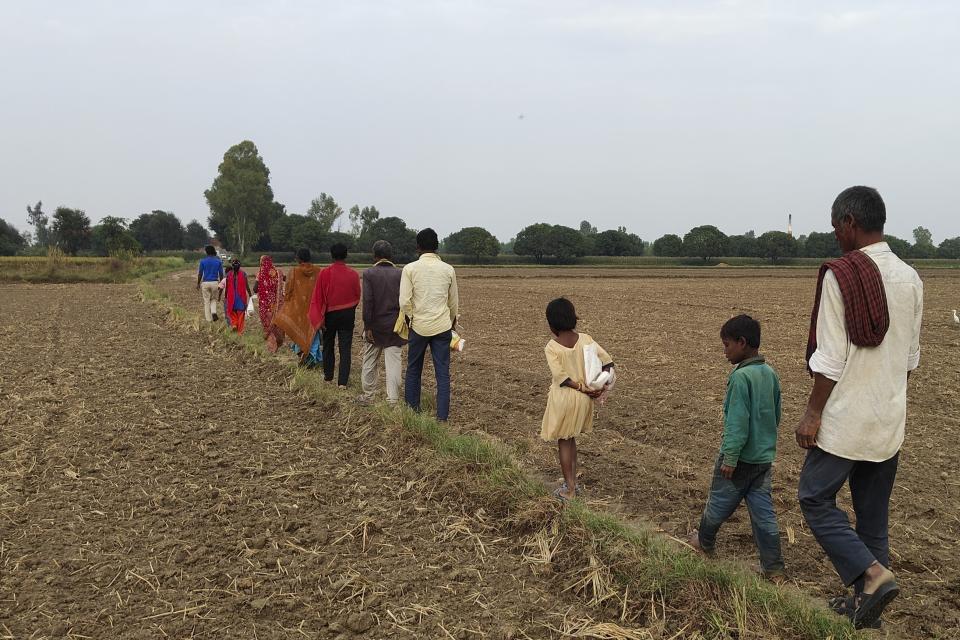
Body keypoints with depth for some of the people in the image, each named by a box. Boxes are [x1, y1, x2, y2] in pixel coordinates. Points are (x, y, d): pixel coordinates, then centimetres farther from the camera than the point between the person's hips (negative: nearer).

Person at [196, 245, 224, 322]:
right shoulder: (218, 261, 1)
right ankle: (214, 312, -9)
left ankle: (209, 319, 8)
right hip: (215, 282, 1)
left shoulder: (203, 261, -3)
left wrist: (198, 284, 8)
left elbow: (200, 274, -2)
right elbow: (221, 274, 1)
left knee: (206, 301, 8)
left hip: (205, 283, -1)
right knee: (213, 299, 18)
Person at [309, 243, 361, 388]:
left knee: (328, 346, 17)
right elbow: (357, 297, 3)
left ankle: (328, 377, 26)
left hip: (329, 315, 0)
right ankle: (343, 381, -1)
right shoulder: (353, 275, -8)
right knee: (345, 348, 3)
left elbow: (318, 297, -9)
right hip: (348, 316, 0)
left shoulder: (324, 273, -11)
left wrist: (319, 318, -3)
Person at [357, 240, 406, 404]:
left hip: (375, 325, -1)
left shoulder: (369, 273, -7)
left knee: (370, 362, 14)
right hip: (395, 326, 1)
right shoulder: (399, 274, -1)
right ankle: (393, 400, 1)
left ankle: (368, 395, 24)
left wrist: (368, 326, -9)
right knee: (393, 362, 2)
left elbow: (367, 301, -12)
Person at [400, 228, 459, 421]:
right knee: (443, 373, 3)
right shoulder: (448, 269, 0)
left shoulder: (410, 269, -7)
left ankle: (412, 410, 24)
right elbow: (454, 302, 9)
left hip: (418, 326, -1)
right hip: (442, 326, 1)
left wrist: (409, 318, 7)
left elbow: (404, 301, -11)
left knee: (414, 370, 15)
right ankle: (442, 416, 2)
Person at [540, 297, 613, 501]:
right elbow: (607, 361, -8)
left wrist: (585, 389, -14)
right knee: (571, 439, 22)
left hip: (563, 397, -5)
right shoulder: (584, 339, -4)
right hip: (583, 400, 5)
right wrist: (600, 386, -7)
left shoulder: (551, 348, -15)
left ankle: (569, 489, 12)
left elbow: (561, 377, -20)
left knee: (563, 441, 9)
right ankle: (573, 481, 29)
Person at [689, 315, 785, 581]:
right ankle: (774, 568, 8)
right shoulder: (770, 373, 6)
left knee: (719, 502, 15)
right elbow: (776, 415, 15)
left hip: (740, 458, -7)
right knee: (763, 511, 8)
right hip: (764, 457, 7)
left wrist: (730, 457, -18)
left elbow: (738, 422, -22)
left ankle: (704, 541, 35)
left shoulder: (741, 376, -20)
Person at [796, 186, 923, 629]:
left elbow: (830, 357, -17)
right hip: (890, 419, 7)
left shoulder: (840, 275, -16)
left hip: (846, 418, -7)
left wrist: (813, 412, -10)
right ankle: (865, 602, 22)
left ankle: (872, 574, -8)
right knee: (873, 511, 14)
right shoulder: (910, 279, 5)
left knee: (815, 498, 5)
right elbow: (911, 357, 12)